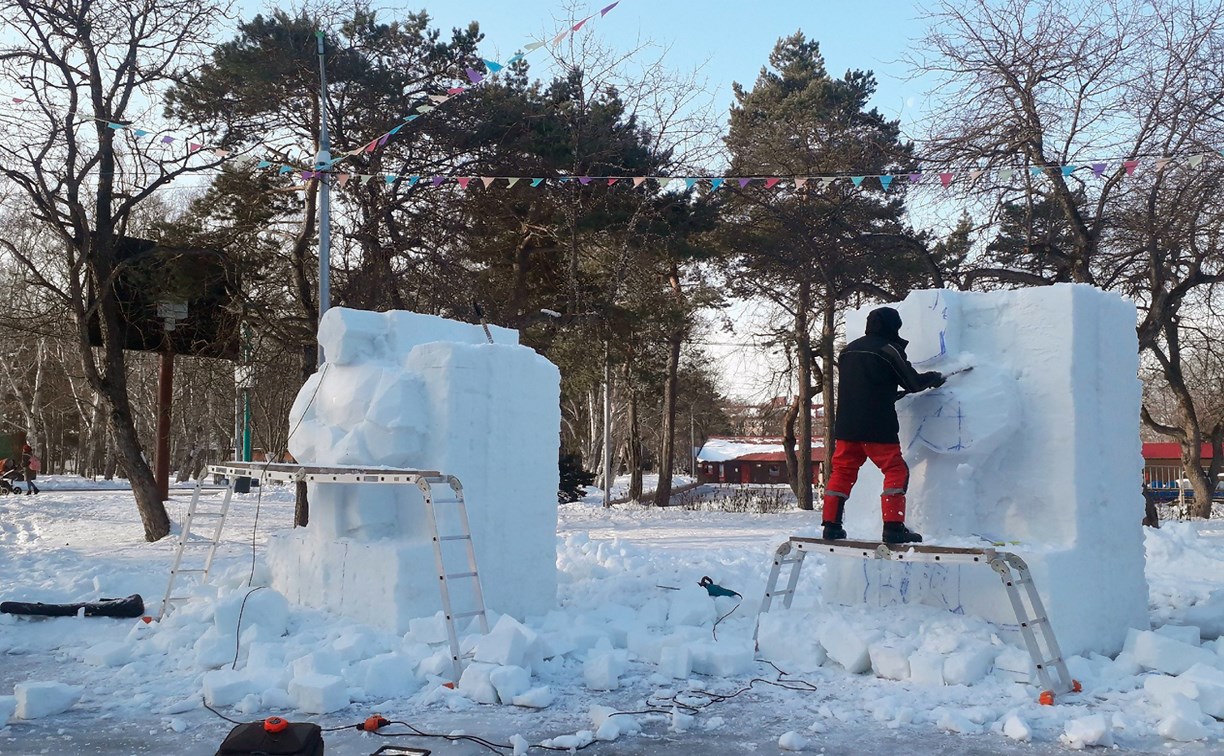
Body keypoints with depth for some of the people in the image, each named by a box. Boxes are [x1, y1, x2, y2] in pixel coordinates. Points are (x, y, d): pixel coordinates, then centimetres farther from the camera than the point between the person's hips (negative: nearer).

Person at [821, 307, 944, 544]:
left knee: (842, 471, 12)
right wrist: (934, 378, 20)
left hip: (846, 424, 6)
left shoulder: (849, 349, 15)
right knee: (896, 471, 0)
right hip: (877, 426, -6)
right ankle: (893, 528, -7)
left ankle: (831, 525, 10)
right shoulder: (888, 349, -5)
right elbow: (913, 382, 0)